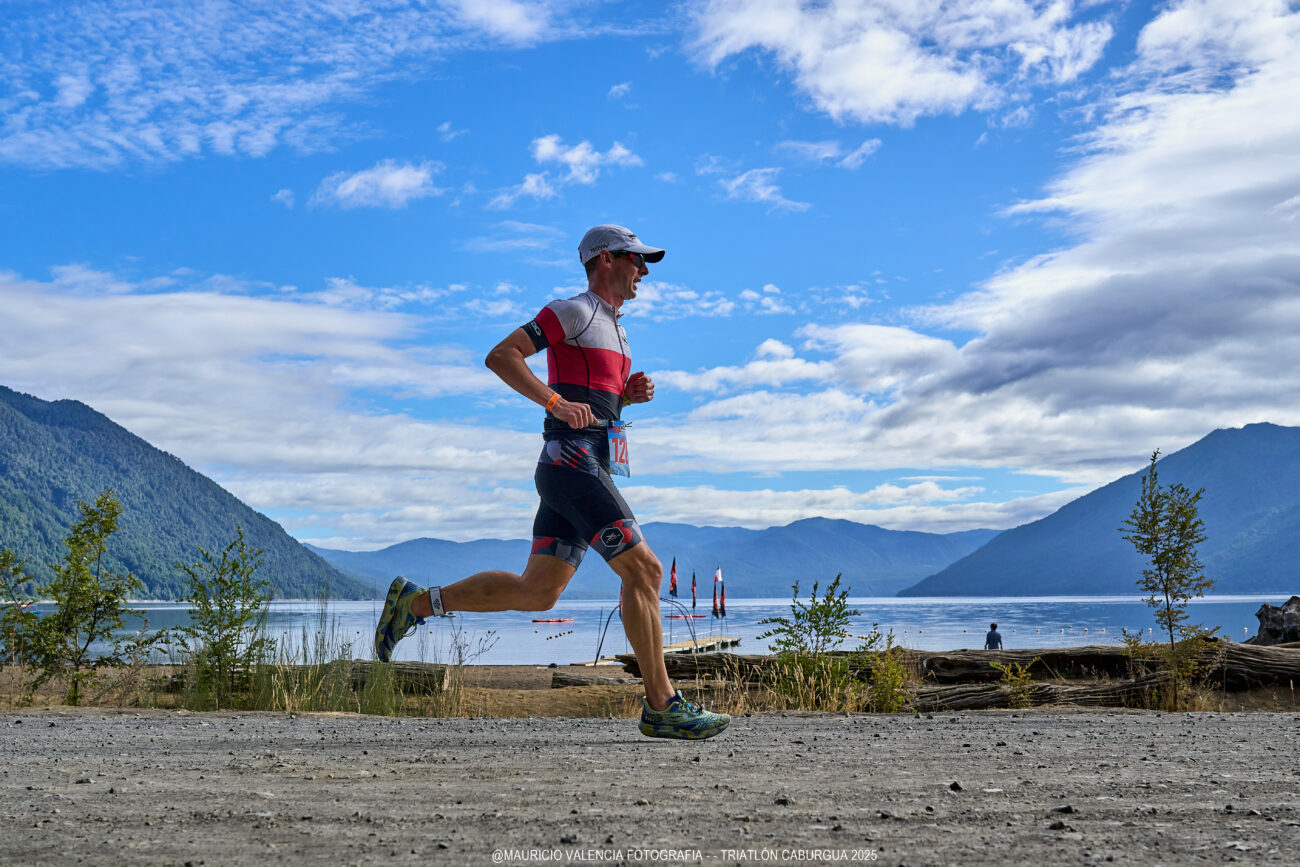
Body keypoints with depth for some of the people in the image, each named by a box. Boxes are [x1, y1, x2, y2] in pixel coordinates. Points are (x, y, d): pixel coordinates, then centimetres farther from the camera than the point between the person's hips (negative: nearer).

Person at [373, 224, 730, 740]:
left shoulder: (612, 327, 25)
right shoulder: (572, 311, -4)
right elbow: (500, 356, -12)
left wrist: (630, 392, 12)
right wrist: (556, 402, -21)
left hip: (588, 470, 10)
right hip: (572, 463, -10)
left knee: (536, 591, 8)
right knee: (643, 570, -11)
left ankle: (415, 603, 16)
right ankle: (662, 707, -6)